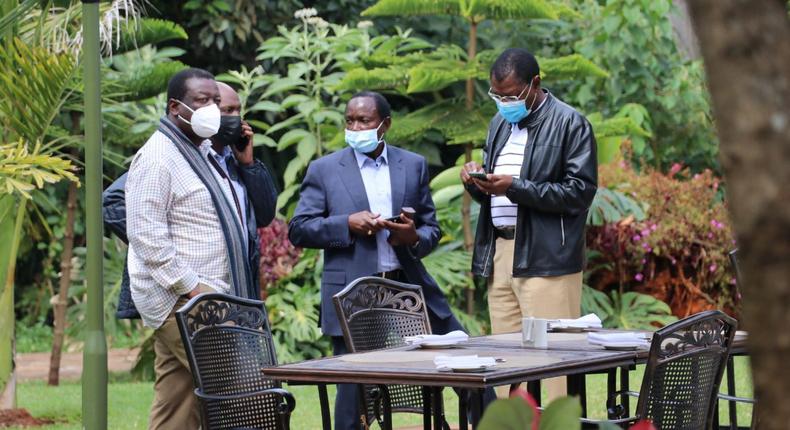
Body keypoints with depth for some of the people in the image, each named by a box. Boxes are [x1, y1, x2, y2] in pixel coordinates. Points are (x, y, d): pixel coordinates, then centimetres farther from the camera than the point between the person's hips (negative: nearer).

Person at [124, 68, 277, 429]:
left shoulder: (206, 152, 19)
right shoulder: (158, 157, -8)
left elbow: (263, 211, 21)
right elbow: (145, 233, -16)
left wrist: (246, 160, 7)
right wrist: (190, 288, -19)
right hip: (182, 301, -9)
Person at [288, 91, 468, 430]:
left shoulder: (414, 165, 10)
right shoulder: (324, 170, 3)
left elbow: (432, 228, 12)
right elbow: (298, 230, 0)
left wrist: (414, 237, -11)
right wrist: (347, 224, -15)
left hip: (409, 287, 3)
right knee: (353, 389, -1)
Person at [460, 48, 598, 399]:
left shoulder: (570, 124, -4)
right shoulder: (500, 123, 19)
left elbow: (579, 192, -12)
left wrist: (515, 187, -18)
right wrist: (477, 182, 2)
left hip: (546, 260, -7)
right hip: (500, 253, 7)